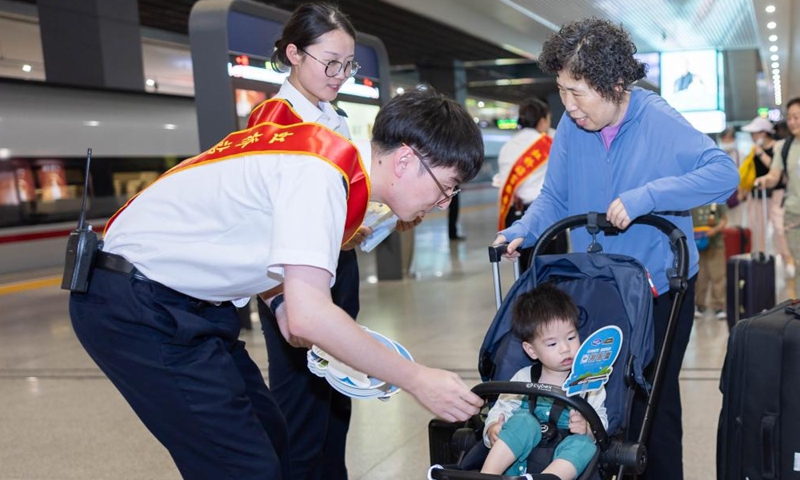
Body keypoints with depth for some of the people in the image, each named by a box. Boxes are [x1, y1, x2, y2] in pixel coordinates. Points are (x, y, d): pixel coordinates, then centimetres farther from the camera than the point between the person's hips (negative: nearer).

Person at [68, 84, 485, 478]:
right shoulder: (321, 170, -24)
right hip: (138, 311, -10)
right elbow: (309, 316, -31)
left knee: (267, 436, 14)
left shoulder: (334, 157, 5)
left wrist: (282, 303, -2)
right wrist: (416, 380, -22)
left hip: (182, 298, 10)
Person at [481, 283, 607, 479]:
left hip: (565, 461, -1)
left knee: (583, 443, -31)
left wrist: (587, 428, -21)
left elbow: (601, 421, 3)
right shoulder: (524, 379, 9)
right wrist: (493, 429, -17)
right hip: (518, 462, 1)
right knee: (524, 420, -27)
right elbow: (500, 410, 6)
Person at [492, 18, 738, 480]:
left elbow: (725, 173, -25)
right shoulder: (571, 126, -6)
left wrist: (645, 197, -33)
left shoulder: (660, 122, -17)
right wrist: (522, 232, -19)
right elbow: (554, 199, -1)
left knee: (654, 400, 8)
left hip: (660, 289, -4)